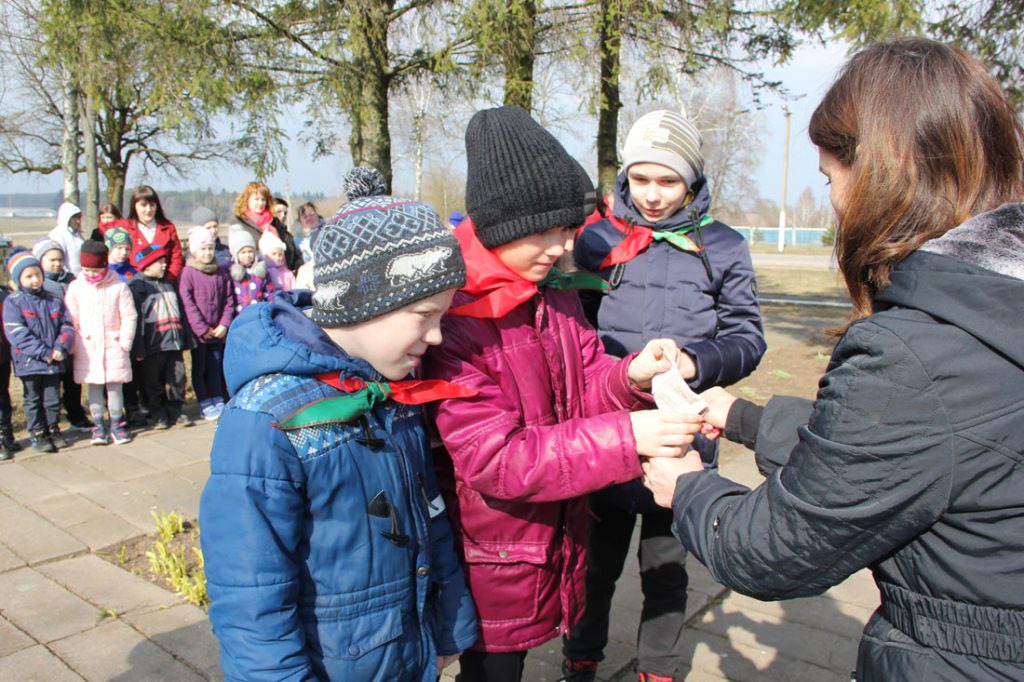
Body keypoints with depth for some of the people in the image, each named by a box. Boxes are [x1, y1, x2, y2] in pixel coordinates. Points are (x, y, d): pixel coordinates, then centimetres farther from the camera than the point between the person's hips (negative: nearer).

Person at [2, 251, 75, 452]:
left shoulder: (54, 300, 6)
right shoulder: (13, 302, -5)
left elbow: (67, 326, 5)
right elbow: (17, 334, -13)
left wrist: (60, 348, -12)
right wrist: (43, 352, -18)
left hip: (54, 361, 3)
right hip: (29, 362, -3)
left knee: (53, 398, 11)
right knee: (33, 399, 9)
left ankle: (53, 429, 26)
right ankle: (38, 433, 19)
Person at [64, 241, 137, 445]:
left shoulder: (118, 286, -3)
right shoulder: (76, 287, 2)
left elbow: (129, 316, -2)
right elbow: (71, 319, 4)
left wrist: (125, 342, -6)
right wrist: (74, 344, -1)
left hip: (114, 344, -1)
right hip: (87, 346, 1)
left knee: (114, 385, 3)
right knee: (93, 386, 6)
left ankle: (117, 423, 13)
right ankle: (98, 425, 14)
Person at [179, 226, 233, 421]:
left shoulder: (222, 273, 5)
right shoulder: (188, 273, -7)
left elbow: (229, 300, 6)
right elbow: (187, 303, -11)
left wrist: (224, 325, -5)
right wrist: (202, 329, -14)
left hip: (218, 331, 3)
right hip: (197, 331, -3)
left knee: (216, 367, 11)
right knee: (199, 367, 6)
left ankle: (217, 401, 22)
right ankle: (205, 405, 14)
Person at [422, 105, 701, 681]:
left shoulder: (557, 297, 2)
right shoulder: (452, 317, -24)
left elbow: (585, 387, 4)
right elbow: (494, 458, -27)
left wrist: (630, 377, -19)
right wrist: (625, 437, -33)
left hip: (558, 542, 7)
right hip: (493, 564, -6)